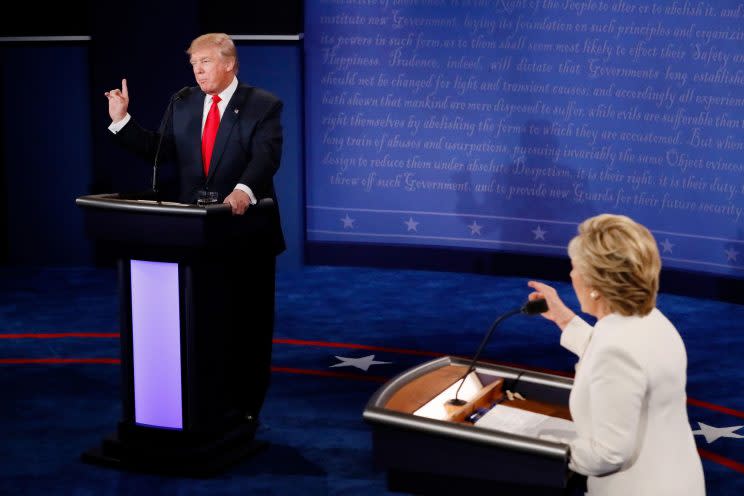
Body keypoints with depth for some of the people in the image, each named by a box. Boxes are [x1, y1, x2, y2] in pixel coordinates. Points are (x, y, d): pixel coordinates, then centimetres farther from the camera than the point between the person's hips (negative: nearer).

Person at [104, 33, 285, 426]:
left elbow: (266, 156, -23)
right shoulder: (182, 103, 7)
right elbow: (159, 151, 5)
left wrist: (244, 190, -43)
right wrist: (121, 121, -6)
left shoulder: (263, 106, -9)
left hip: (245, 230, -4)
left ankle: (246, 406, 21)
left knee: (248, 320, 7)